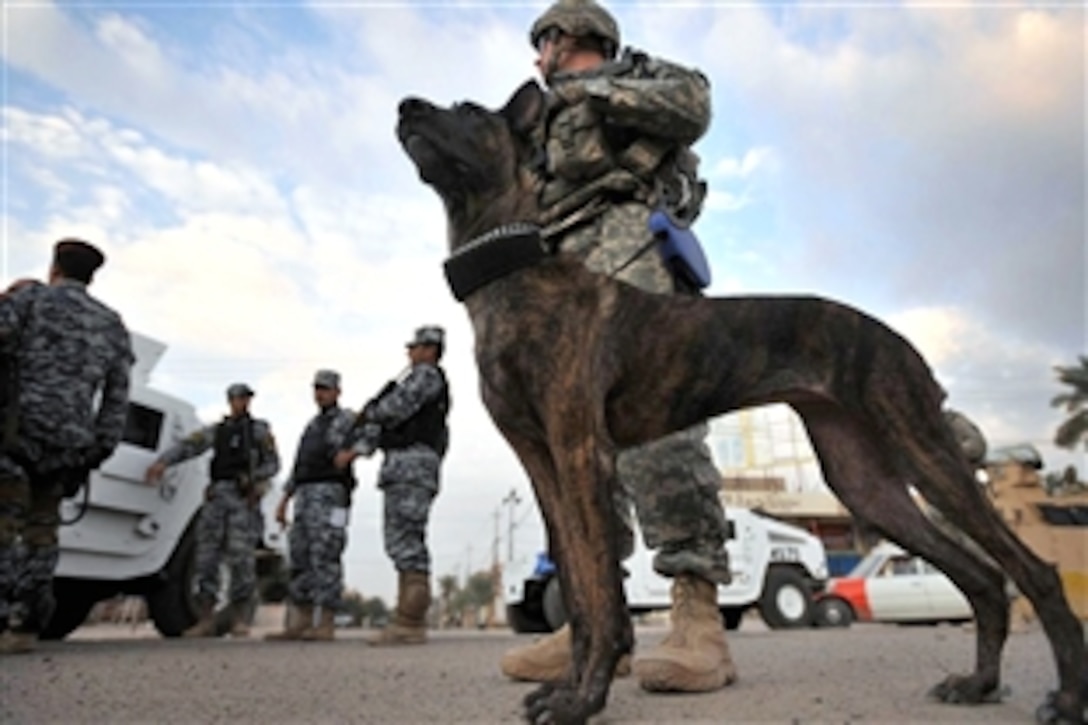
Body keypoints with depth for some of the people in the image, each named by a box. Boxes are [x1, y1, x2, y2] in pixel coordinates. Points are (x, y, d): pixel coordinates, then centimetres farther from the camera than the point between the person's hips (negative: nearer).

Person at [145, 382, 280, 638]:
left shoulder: (259, 429, 12)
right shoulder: (215, 431, 20)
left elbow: (273, 464, 5)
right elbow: (186, 447, 7)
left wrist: (250, 478, -12)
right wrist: (162, 461, -11)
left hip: (243, 496, -3)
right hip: (216, 495, 4)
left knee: (241, 557, -10)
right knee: (206, 556, -1)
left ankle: (240, 620, -5)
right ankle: (206, 621, 4)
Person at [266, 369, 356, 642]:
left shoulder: (347, 419, 3)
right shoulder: (313, 425, 27)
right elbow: (299, 466, 25)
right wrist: (284, 501, 20)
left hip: (331, 495, -8)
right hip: (305, 497, 8)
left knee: (325, 559, -12)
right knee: (300, 560, 4)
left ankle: (325, 626, -9)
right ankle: (299, 625, 7)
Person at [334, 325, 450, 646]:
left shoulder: (427, 374, 1)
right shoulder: (415, 381, 30)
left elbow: (396, 408, -12)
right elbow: (387, 419, 22)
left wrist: (368, 412, 10)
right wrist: (356, 449, 10)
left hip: (413, 461, -10)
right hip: (400, 467, 10)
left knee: (407, 540, -13)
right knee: (401, 542, 6)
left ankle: (409, 624, -13)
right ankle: (408, 621, 7)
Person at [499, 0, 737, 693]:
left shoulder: (634, 72, 21)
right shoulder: (552, 119, 38)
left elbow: (693, 104, -1)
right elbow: (529, 200, 30)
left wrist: (595, 89, 3)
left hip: (627, 242, -7)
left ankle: (699, 617, -27)